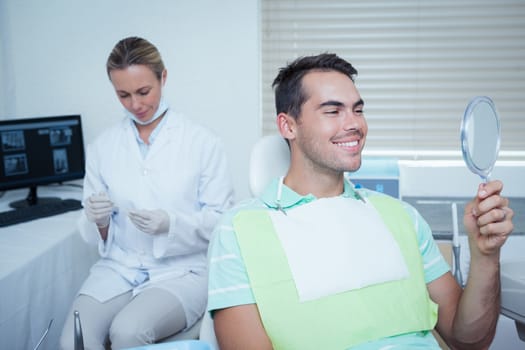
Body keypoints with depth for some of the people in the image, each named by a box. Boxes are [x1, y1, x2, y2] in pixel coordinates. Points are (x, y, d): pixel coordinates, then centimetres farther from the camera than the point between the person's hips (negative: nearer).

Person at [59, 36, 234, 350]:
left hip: (182, 270, -2)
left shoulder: (204, 143, -6)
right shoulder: (102, 147, 4)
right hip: (118, 268, 3)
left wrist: (171, 223, -22)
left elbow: (222, 223, -4)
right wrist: (98, 220, -16)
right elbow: (94, 235, 8)